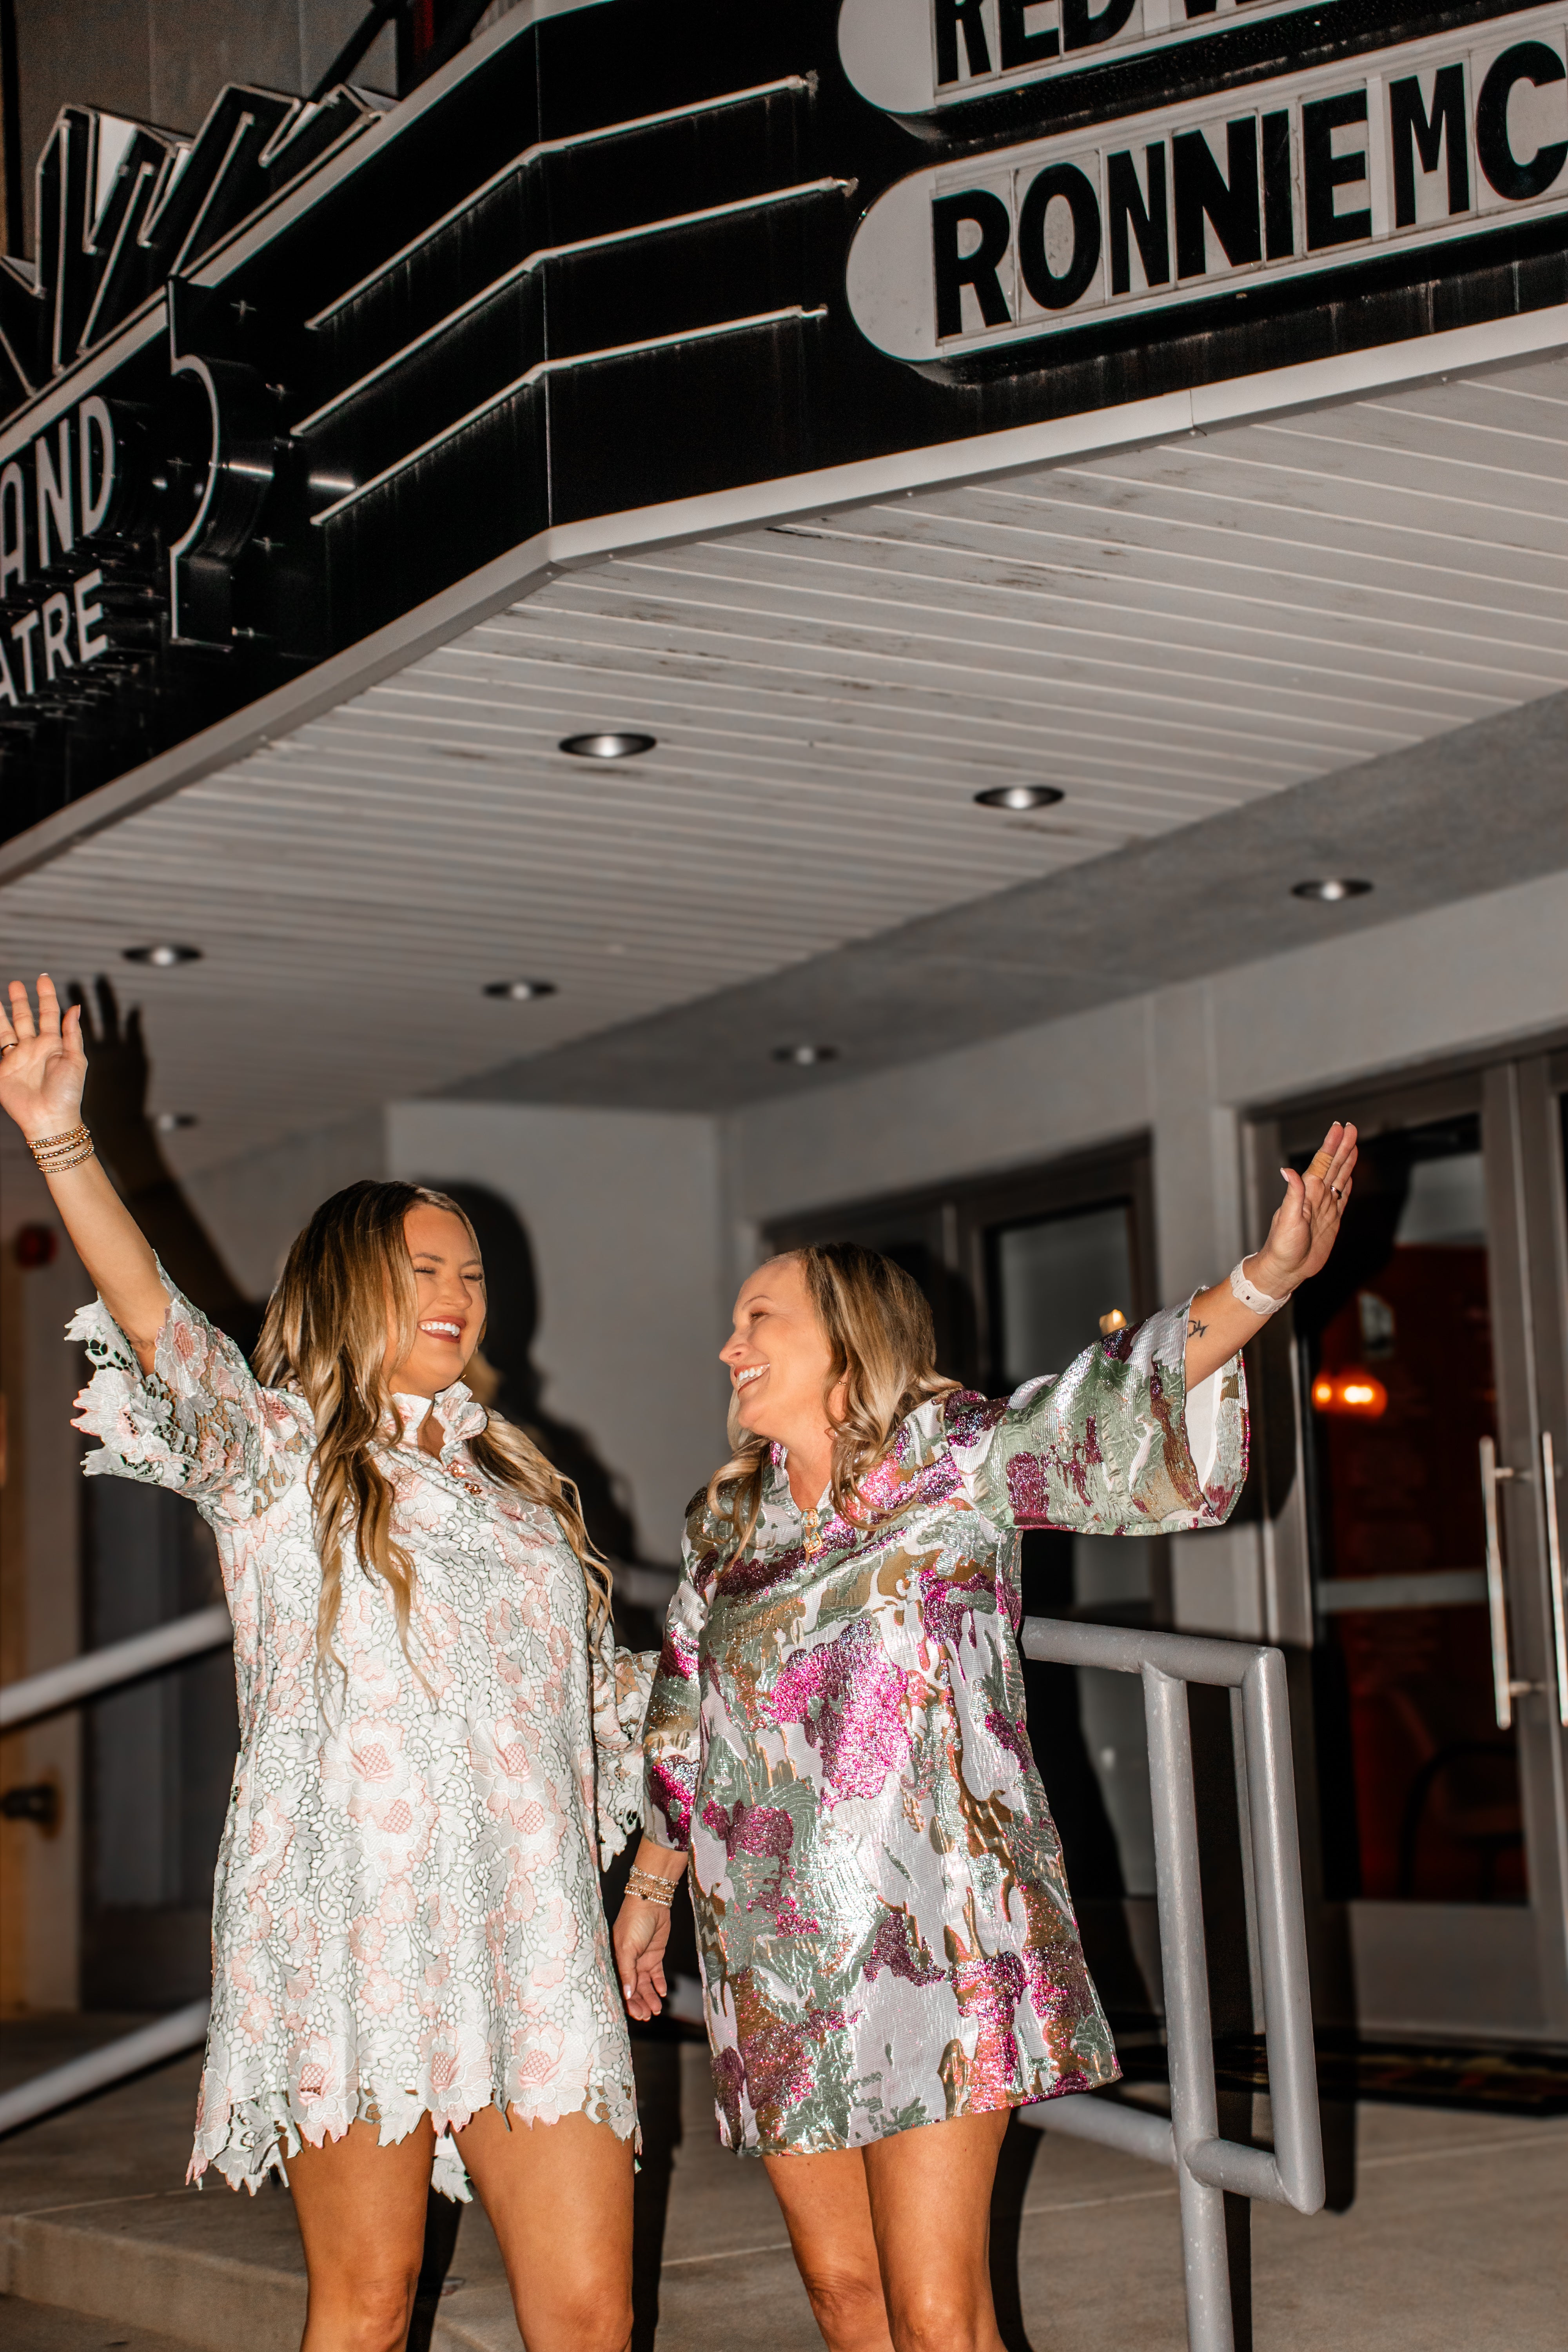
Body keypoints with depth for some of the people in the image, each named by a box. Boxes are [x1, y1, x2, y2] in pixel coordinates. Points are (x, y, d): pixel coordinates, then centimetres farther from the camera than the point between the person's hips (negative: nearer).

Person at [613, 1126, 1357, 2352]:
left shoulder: (953, 1459, -2)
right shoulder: (725, 1521, 14)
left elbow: (1105, 1422, -18)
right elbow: (683, 1733, 24)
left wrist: (1266, 1280, -32)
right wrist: (649, 1890, 30)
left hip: (936, 1942, -5)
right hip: (777, 1957, 5)